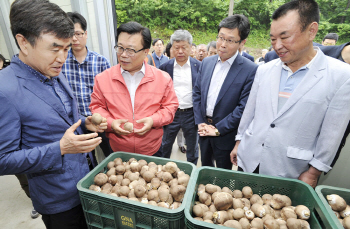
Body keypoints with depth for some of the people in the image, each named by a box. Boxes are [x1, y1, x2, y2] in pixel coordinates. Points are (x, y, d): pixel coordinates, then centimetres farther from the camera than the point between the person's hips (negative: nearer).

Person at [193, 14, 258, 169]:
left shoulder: (251, 70, -15)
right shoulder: (207, 62, 2)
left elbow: (244, 107, -17)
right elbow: (197, 93, 5)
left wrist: (218, 129, -15)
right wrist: (199, 122, -3)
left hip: (225, 134, -4)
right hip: (203, 129, 5)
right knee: (205, 169, 24)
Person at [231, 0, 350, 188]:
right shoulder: (264, 70, 0)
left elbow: (331, 135, -9)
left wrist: (312, 173, -5)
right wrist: (239, 142, 10)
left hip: (287, 173, -3)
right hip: (248, 160, 4)